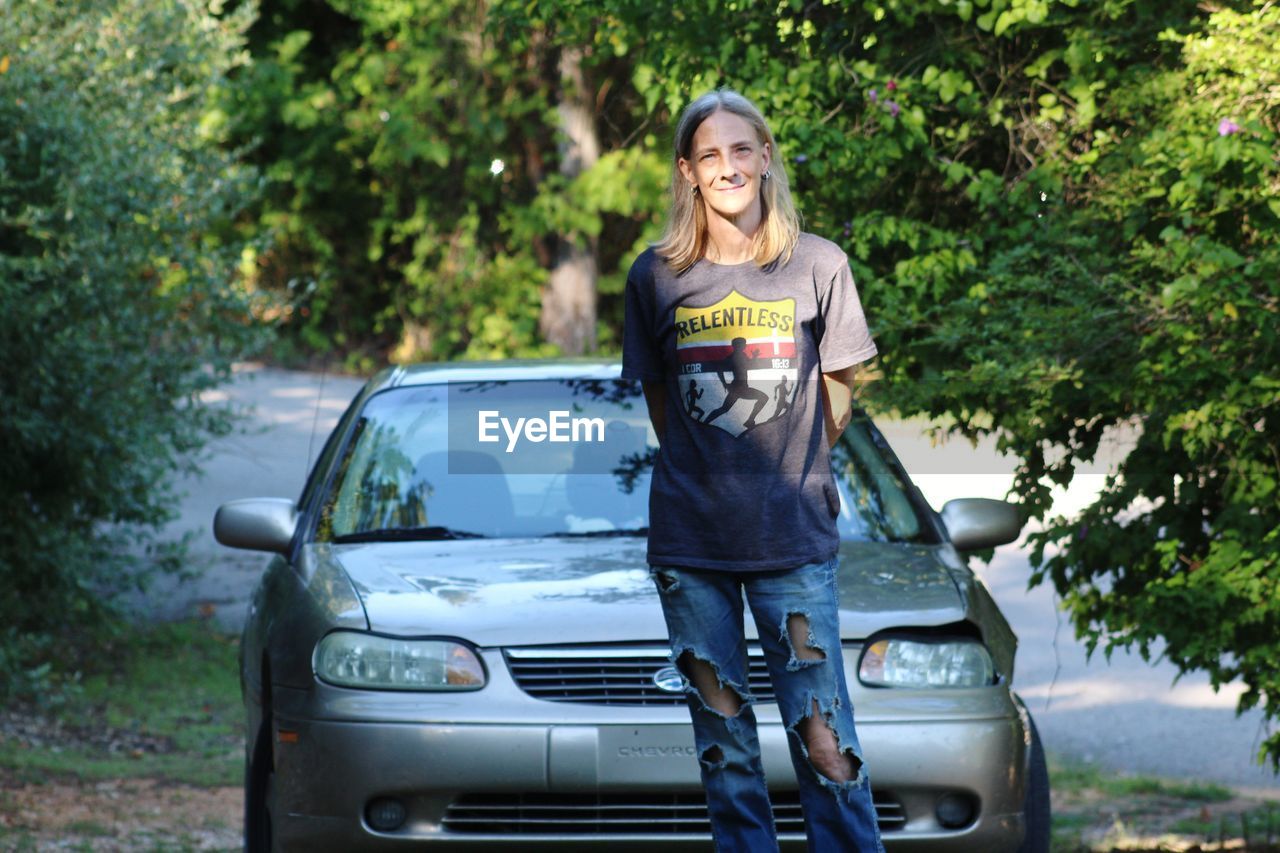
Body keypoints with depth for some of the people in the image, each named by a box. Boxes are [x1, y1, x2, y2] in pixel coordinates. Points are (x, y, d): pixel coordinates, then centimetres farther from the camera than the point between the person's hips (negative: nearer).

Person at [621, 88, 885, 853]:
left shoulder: (819, 266, -1)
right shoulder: (657, 277, 2)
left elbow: (837, 394, 9)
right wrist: (706, 474, 11)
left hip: (794, 539, -2)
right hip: (689, 542, 2)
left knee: (824, 732, -6)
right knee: (723, 741, 7)